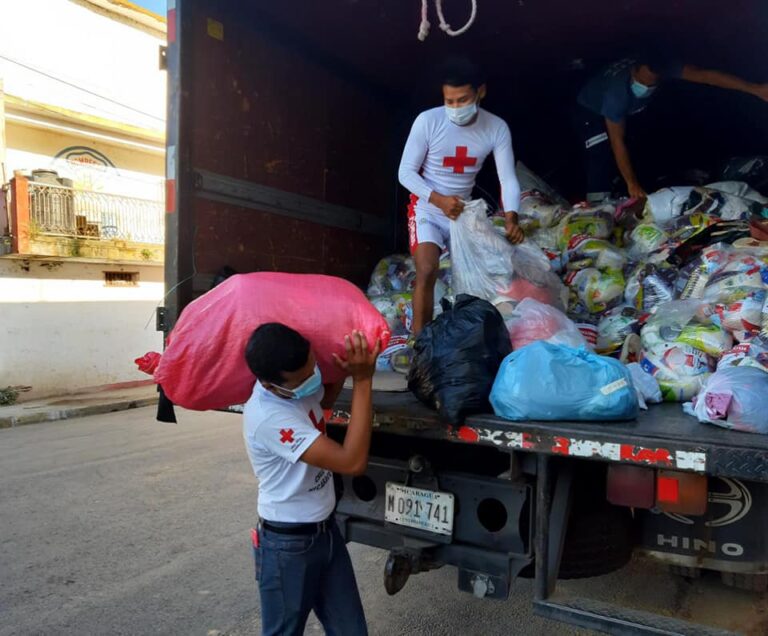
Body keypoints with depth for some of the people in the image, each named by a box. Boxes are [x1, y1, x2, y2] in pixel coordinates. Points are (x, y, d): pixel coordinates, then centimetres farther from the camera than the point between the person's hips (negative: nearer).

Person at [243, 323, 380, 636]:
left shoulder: (301, 385, -6)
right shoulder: (267, 416, -31)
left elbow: (326, 399, 20)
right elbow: (353, 462, -33)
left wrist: (346, 367, -1)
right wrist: (362, 380, -31)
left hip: (326, 530, 7)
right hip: (287, 545, -7)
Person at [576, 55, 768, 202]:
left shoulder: (662, 68, -32)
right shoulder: (617, 94, -44)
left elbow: (706, 75, -31)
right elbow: (617, 142, -39)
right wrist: (632, 184, -37)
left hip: (625, 111, 7)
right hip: (592, 111, -6)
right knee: (602, 161, -19)